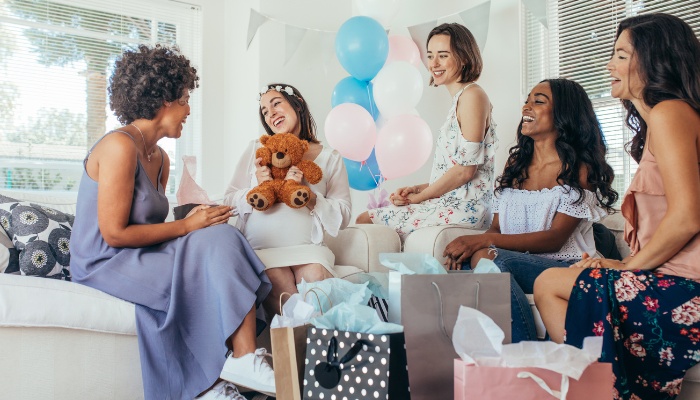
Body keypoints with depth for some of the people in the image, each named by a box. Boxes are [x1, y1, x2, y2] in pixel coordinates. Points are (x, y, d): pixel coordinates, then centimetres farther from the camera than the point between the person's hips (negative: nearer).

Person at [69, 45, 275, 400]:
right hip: (104, 263, -8)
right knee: (216, 244, -21)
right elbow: (114, 234, -20)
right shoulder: (120, 146, -16)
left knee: (219, 237, -14)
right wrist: (188, 226, -15)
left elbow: (149, 229, 9)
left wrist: (196, 221, -9)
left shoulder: (159, 158, 12)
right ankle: (243, 358, -15)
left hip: (140, 255, 8)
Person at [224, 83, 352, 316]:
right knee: (280, 284, -29)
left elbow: (342, 217, 2)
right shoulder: (256, 149, 12)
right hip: (259, 247, 0)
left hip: (307, 248, 0)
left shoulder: (330, 159, 9)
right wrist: (255, 190, -12)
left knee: (315, 276, -30)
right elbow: (229, 201, 9)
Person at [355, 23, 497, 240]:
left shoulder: (472, 95, -12)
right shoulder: (460, 98, 19)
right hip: (453, 204, 10)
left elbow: (466, 169, -18)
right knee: (368, 215, 10)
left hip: (462, 209, -10)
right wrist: (417, 189, 6)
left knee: (365, 221, -7)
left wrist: (419, 196, -8)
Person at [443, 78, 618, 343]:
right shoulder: (516, 162, 16)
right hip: (517, 263, 5)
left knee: (489, 257, -31)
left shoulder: (579, 169, -3)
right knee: (462, 263, -25)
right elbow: (497, 226, 12)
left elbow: (555, 239, -13)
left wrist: (484, 241, -24)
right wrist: (470, 245, -13)